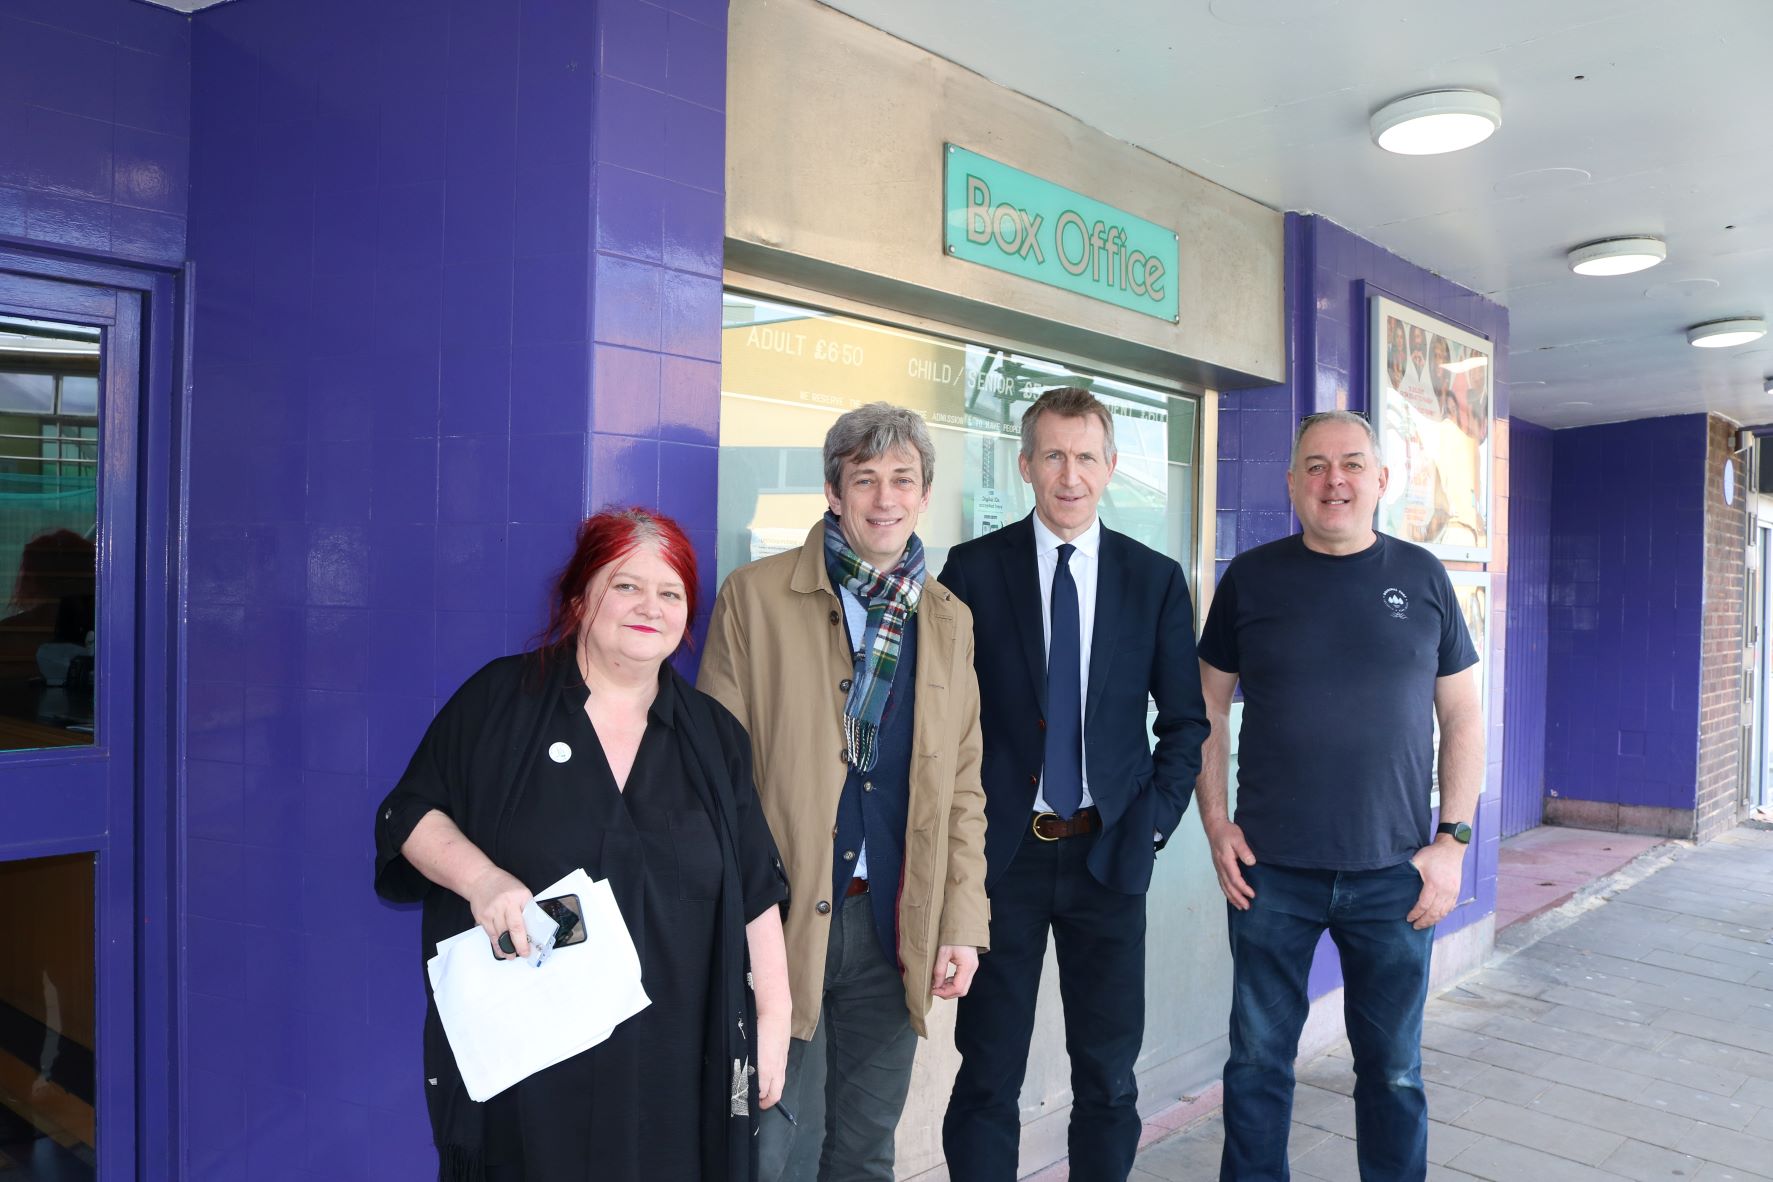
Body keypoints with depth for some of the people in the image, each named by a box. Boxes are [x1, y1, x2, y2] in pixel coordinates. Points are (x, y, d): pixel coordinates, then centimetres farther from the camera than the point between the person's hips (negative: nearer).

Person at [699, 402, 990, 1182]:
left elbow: (960, 786, 10)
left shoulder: (949, 619, 9)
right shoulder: (756, 596, -5)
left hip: (895, 926, 4)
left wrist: (962, 923, 4)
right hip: (780, 920, -4)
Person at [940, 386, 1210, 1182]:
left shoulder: (1156, 578, 4)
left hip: (1108, 852, 2)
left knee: (1108, 1072, 13)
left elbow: (1184, 718, 8)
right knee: (988, 1074, 9)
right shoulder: (973, 569, -1)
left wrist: (1153, 820, -2)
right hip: (1000, 849, -1)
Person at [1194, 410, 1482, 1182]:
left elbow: (1463, 719, 6)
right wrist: (1216, 824, -3)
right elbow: (1207, 708, 5)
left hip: (1394, 873, 1)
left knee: (1394, 1068, 13)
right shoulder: (1250, 577, 1)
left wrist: (1452, 840, -1)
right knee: (1258, 1061, 10)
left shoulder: (1422, 578, 3)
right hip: (1270, 869, 0)